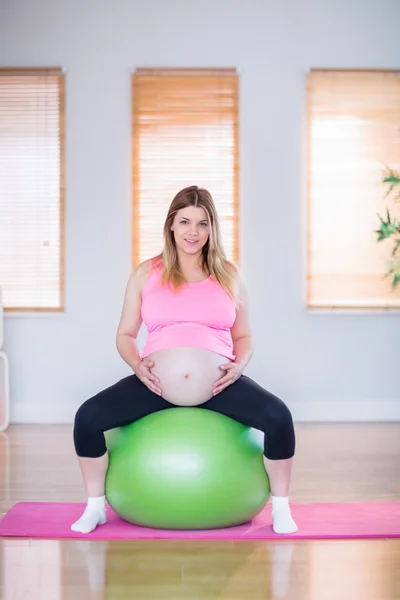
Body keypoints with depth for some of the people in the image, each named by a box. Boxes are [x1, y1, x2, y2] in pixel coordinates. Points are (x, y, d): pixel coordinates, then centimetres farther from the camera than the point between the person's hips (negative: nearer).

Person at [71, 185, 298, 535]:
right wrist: (137, 366, -12)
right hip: (156, 379, 0)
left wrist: (239, 366, -8)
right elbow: (125, 334, 10)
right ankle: (95, 506, 1)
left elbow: (243, 336, 14)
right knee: (88, 417, -22)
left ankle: (281, 509, -4)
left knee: (278, 416, -27)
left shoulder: (229, 276, 10)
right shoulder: (146, 274, 8)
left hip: (217, 380, 0)